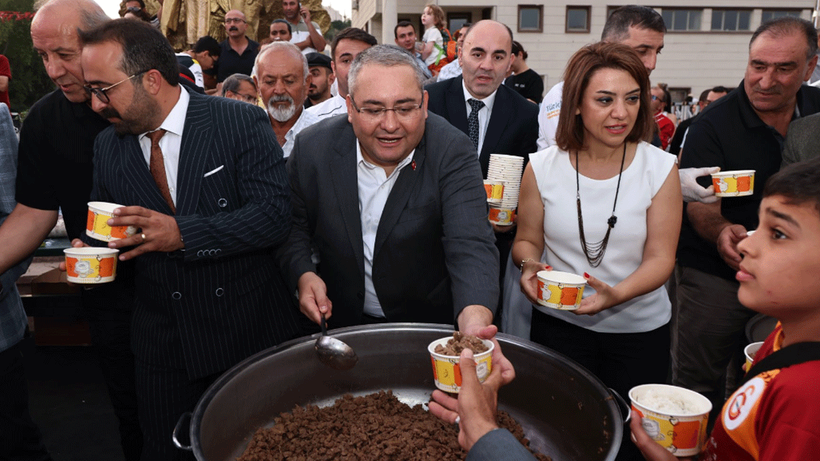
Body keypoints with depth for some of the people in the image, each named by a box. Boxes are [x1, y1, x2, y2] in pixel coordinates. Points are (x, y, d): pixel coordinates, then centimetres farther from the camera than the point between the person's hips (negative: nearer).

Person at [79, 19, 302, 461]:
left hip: (249, 329, -4)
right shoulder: (107, 145, 4)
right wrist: (91, 250, -7)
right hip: (162, 339, 4)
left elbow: (274, 213, -20)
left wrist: (183, 234, -27)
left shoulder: (241, 122, -13)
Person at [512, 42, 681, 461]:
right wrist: (529, 266, -18)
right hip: (558, 326, 0)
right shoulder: (542, 166, -6)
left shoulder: (661, 168, -8)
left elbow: (660, 257, -8)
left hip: (639, 331, 0)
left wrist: (616, 293, -26)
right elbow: (527, 240, 5)